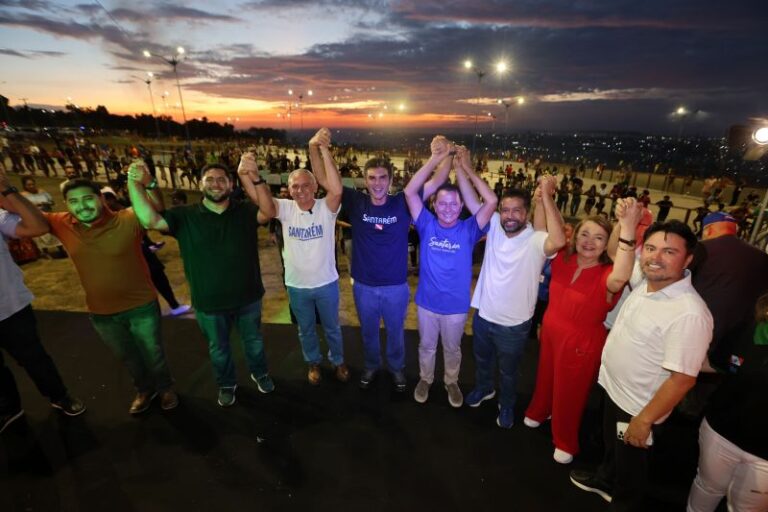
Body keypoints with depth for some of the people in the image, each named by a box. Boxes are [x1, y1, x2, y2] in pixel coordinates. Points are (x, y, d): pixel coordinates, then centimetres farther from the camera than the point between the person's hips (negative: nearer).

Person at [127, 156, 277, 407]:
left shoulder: (244, 212, -11)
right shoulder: (185, 216, -8)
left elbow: (269, 212, -31)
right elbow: (150, 220, -20)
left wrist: (255, 178, -47)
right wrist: (135, 184, -34)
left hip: (247, 297, 0)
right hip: (209, 302, 1)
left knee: (254, 341, 23)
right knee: (218, 349, 23)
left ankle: (260, 373, 51)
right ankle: (227, 384, 50)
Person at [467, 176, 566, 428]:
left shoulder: (536, 240, -20)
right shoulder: (494, 226, -7)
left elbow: (558, 241, -42)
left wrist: (546, 194, -37)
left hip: (513, 325, -4)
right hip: (483, 316, 4)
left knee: (508, 371, 21)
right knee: (481, 360, 29)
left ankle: (506, 405, 50)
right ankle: (484, 388, 59)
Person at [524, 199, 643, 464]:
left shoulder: (606, 275, -25)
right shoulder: (563, 258, -10)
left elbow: (620, 277, -50)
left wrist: (627, 228, -61)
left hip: (581, 343, -4)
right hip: (550, 333, 5)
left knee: (569, 394, 17)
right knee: (545, 378, 29)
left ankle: (565, 442, 45)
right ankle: (538, 412, 59)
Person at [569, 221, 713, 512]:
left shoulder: (689, 314, -34)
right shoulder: (644, 285, -9)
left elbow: (682, 378, -29)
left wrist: (644, 420, -23)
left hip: (637, 407, -8)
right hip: (613, 388, 8)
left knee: (630, 469, 21)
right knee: (611, 446, 35)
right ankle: (606, 480, 64)